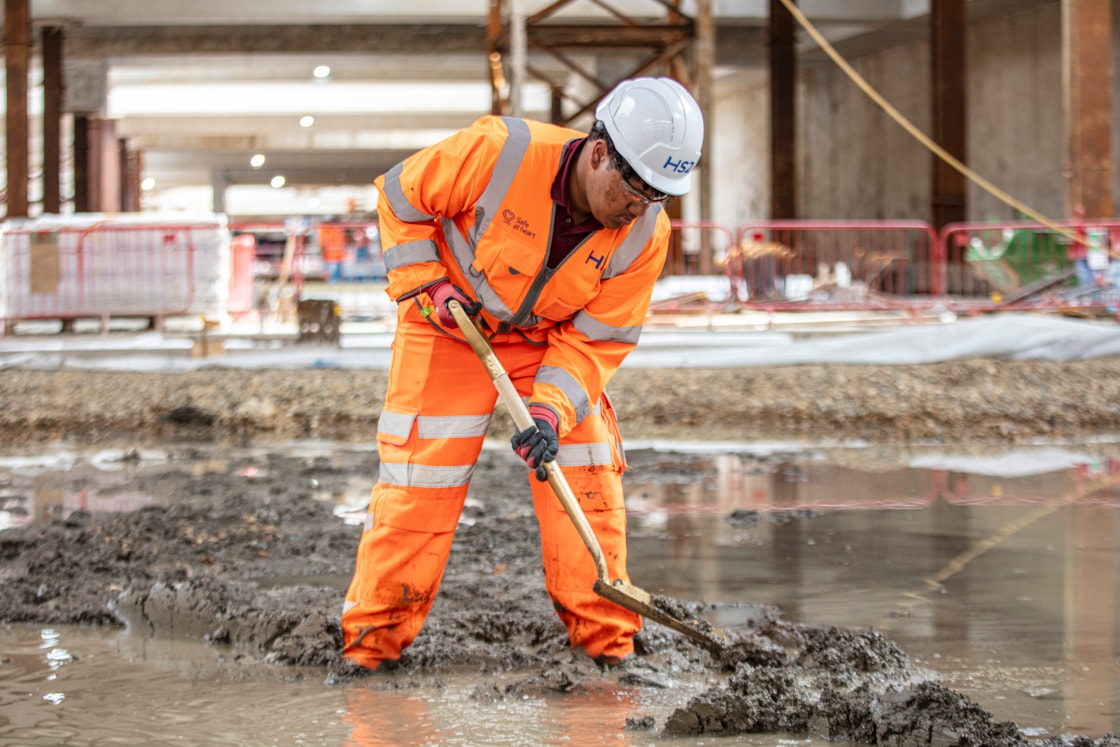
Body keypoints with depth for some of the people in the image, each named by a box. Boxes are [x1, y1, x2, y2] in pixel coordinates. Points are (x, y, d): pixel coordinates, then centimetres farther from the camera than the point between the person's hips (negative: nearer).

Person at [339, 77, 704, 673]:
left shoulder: (645, 235, -20)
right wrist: (427, 287, -18)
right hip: (450, 323, -2)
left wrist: (551, 412, -28)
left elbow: (594, 340, -14)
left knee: (588, 478, -7)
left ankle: (606, 639, 2)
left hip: (551, 337, 3)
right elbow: (400, 198, -14)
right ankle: (374, 637, 3)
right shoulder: (498, 152, -30)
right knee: (418, 476, -6)